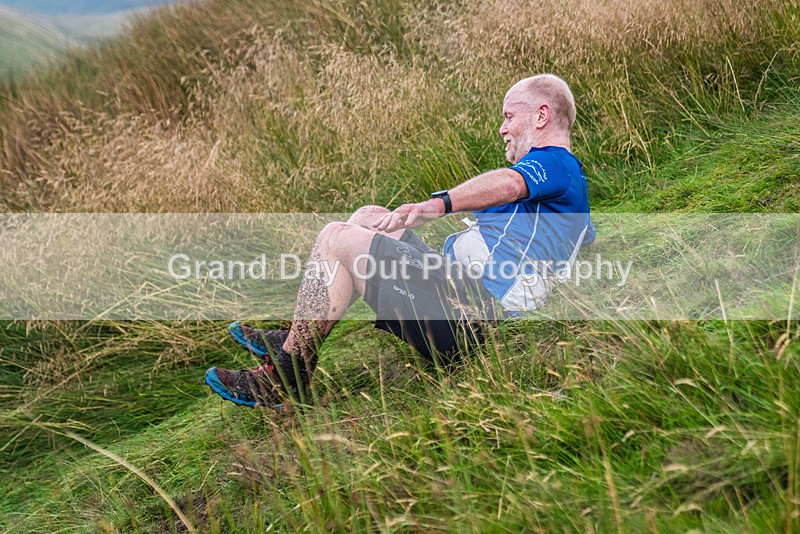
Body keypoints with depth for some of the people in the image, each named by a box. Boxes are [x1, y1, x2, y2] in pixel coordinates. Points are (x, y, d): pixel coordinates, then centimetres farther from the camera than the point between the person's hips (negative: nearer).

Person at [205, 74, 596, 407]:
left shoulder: (554, 162, -6)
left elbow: (508, 184, -30)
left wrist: (438, 204, -44)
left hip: (466, 312, -11)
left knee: (336, 240, -16)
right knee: (368, 217, 18)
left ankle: (285, 379, -11)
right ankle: (296, 341, 13)